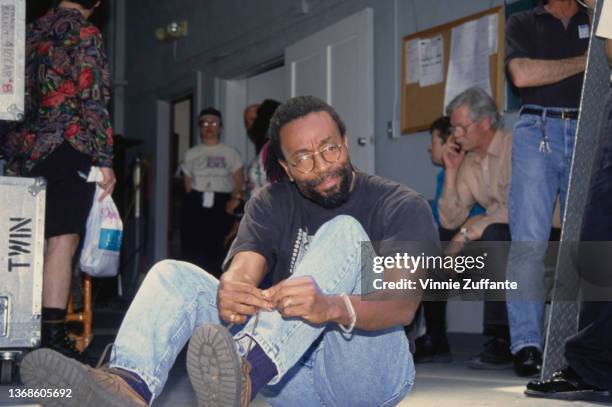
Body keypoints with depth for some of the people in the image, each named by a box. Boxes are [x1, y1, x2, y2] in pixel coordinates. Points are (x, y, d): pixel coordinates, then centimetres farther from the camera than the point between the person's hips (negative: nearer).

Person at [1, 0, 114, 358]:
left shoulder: (33, 31, 16)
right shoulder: (84, 33, -4)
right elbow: (93, 102, -11)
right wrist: (105, 161, -10)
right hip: (69, 147, -7)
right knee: (63, 241, -9)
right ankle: (53, 337, -13)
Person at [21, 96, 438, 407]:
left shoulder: (402, 206, -4)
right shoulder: (271, 204, 8)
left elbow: (403, 304, -21)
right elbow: (242, 272, -10)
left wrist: (331, 307, -42)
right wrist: (231, 294, -36)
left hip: (368, 372, -4)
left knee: (343, 231, -26)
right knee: (174, 273, -9)